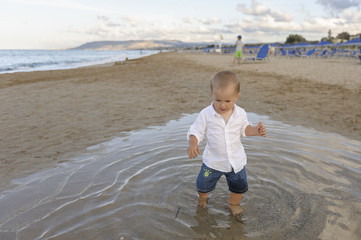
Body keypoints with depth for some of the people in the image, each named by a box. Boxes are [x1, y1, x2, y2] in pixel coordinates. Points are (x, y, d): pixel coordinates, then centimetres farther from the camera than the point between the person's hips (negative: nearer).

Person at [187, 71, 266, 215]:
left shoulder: (240, 113, -8)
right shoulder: (206, 114, -17)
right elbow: (196, 131, -9)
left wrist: (255, 131, -9)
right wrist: (192, 144, -28)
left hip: (236, 160, 2)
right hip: (213, 160, -2)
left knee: (239, 186, 17)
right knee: (203, 185, 10)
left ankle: (234, 204, 49)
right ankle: (202, 197, 47)